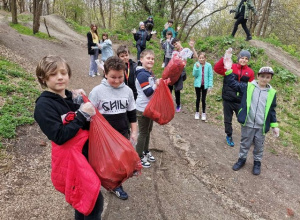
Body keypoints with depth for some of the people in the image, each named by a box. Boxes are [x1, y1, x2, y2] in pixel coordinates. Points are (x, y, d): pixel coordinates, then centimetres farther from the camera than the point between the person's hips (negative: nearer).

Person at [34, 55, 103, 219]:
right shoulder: (44, 105, -17)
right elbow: (59, 136, -26)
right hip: (72, 161, -7)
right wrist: (82, 115, -27)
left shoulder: (71, 96, 3)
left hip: (87, 155, 7)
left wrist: (82, 103, -7)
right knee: (94, 201, 2)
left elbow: (88, 124, 8)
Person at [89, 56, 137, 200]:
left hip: (122, 134, 4)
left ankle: (117, 186, 36)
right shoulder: (97, 91, -14)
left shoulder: (128, 91, -2)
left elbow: (131, 113, 7)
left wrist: (134, 131, 7)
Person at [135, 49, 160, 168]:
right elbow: (148, 92, -23)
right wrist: (157, 85, -27)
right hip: (143, 109, -9)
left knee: (148, 131, 20)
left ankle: (146, 152, 36)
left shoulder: (150, 73, 10)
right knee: (143, 132, 1)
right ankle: (139, 157, 14)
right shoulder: (142, 75, -19)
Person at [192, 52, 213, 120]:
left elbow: (210, 75, -6)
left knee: (203, 99, 9)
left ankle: (203, 113, 22)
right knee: (198, 98, 12)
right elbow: (194, 74, -11)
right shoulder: (196, 64, -8)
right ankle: (197, 112, 26)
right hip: (198, 84, 1)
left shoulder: (208, 65, -9)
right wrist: (197, 68, -25)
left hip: (205, 85, 0)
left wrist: (210, 85, -9)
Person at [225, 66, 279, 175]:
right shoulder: (248, 87, -4)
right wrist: (229, 70, -15)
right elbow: (233, 83, -4)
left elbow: (272, 110, 7)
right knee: (245, 144, 16)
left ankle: (257, 162, 38)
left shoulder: (272, 93, 1)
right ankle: (242, 159, 37)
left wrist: (274, 125, 6)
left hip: (261, 126, 1)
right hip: (247, 124, -1)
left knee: (259, 146, 17)